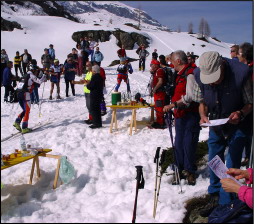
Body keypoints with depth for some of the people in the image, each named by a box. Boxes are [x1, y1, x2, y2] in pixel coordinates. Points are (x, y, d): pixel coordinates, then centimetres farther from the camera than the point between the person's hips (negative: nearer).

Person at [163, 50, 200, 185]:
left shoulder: (190, 74, -15)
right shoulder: (181, 74, 16)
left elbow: (190, 97, -24)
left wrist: (172, 105, -22)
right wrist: (174, 108, 18)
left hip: (190, 115, -9)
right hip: (180, 115, 9)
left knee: (189, 144, -4)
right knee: (178, 144, 11)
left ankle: (190, 171, 11)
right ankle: (180, 170, 22)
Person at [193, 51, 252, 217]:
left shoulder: (240, 73, -28)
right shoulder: (200, 75, -17)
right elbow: (202, 101, 0)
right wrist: (203, 115, -19)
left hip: (236, 125, -4)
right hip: (215, 125, 4)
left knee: (231, 167, -4)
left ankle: (225, 205, 11)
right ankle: (215, 198, 33)